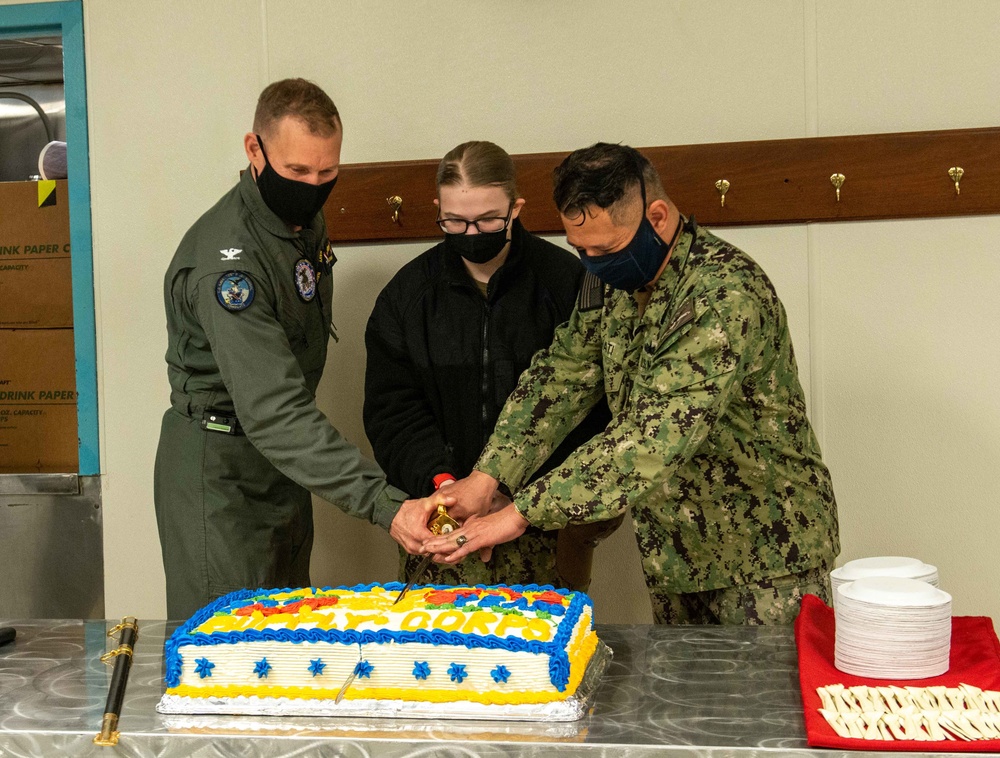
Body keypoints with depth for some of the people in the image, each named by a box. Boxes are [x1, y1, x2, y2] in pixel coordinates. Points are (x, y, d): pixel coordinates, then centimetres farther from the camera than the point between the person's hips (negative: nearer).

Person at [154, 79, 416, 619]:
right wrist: (385, 504, -41)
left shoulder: (305, 217, 1)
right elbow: (271, 413, -35)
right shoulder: (225, 259, -28)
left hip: (282, 458, 8)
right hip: (219, 468, -8)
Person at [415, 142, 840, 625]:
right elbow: (562, 373, 3)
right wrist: (486, 476, -11)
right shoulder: (612, 277, 0)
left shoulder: (727, 295, -27)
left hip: (766, 553, -7)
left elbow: (656, 438, -35)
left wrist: (522, 513, -36)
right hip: (674, 550, 7)